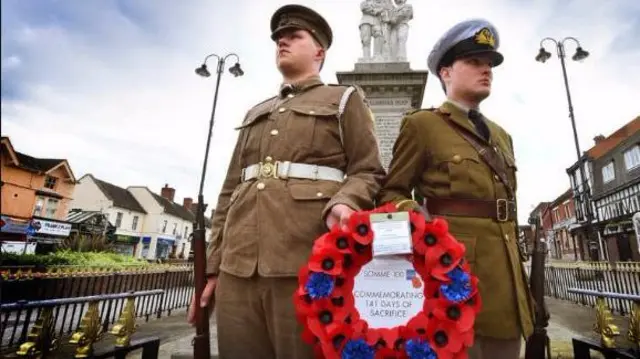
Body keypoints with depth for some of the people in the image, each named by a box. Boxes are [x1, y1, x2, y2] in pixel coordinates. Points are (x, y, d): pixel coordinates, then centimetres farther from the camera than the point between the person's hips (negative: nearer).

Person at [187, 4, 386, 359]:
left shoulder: (345, 99, 14)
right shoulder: (255, 114, 26)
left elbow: (369, 171, 4)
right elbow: (229, 191, 20)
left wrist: (343, 203, -19)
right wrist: (213, 265, 13)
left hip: (308, 264, -4)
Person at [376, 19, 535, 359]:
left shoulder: (501, 136, 20)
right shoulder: (421, 124, -1)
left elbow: (507, 208, 22)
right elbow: (391, 192, -3)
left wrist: (516, 275, 19)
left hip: (504, 278, 7)